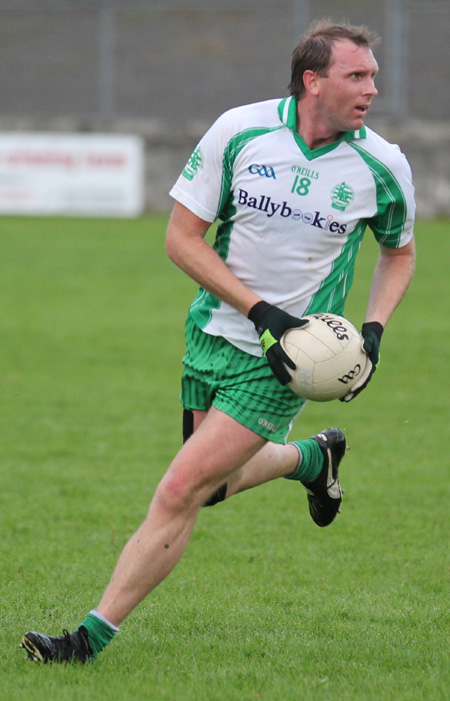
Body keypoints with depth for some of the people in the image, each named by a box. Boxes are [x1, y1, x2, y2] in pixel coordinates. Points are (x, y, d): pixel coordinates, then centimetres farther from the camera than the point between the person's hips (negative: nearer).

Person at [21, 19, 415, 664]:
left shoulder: (381, 165, -10)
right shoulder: (239, 132, -12)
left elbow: (399, 252, 10)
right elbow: (183, 236, -7)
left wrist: (373, 330, -5)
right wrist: (261, 310, -17)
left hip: (281, 361, -3)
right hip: (215, 333, 3)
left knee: (182, 491, -11)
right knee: (214, 485, 15)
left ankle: (93, 636, -5)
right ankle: (311, 457, 45)